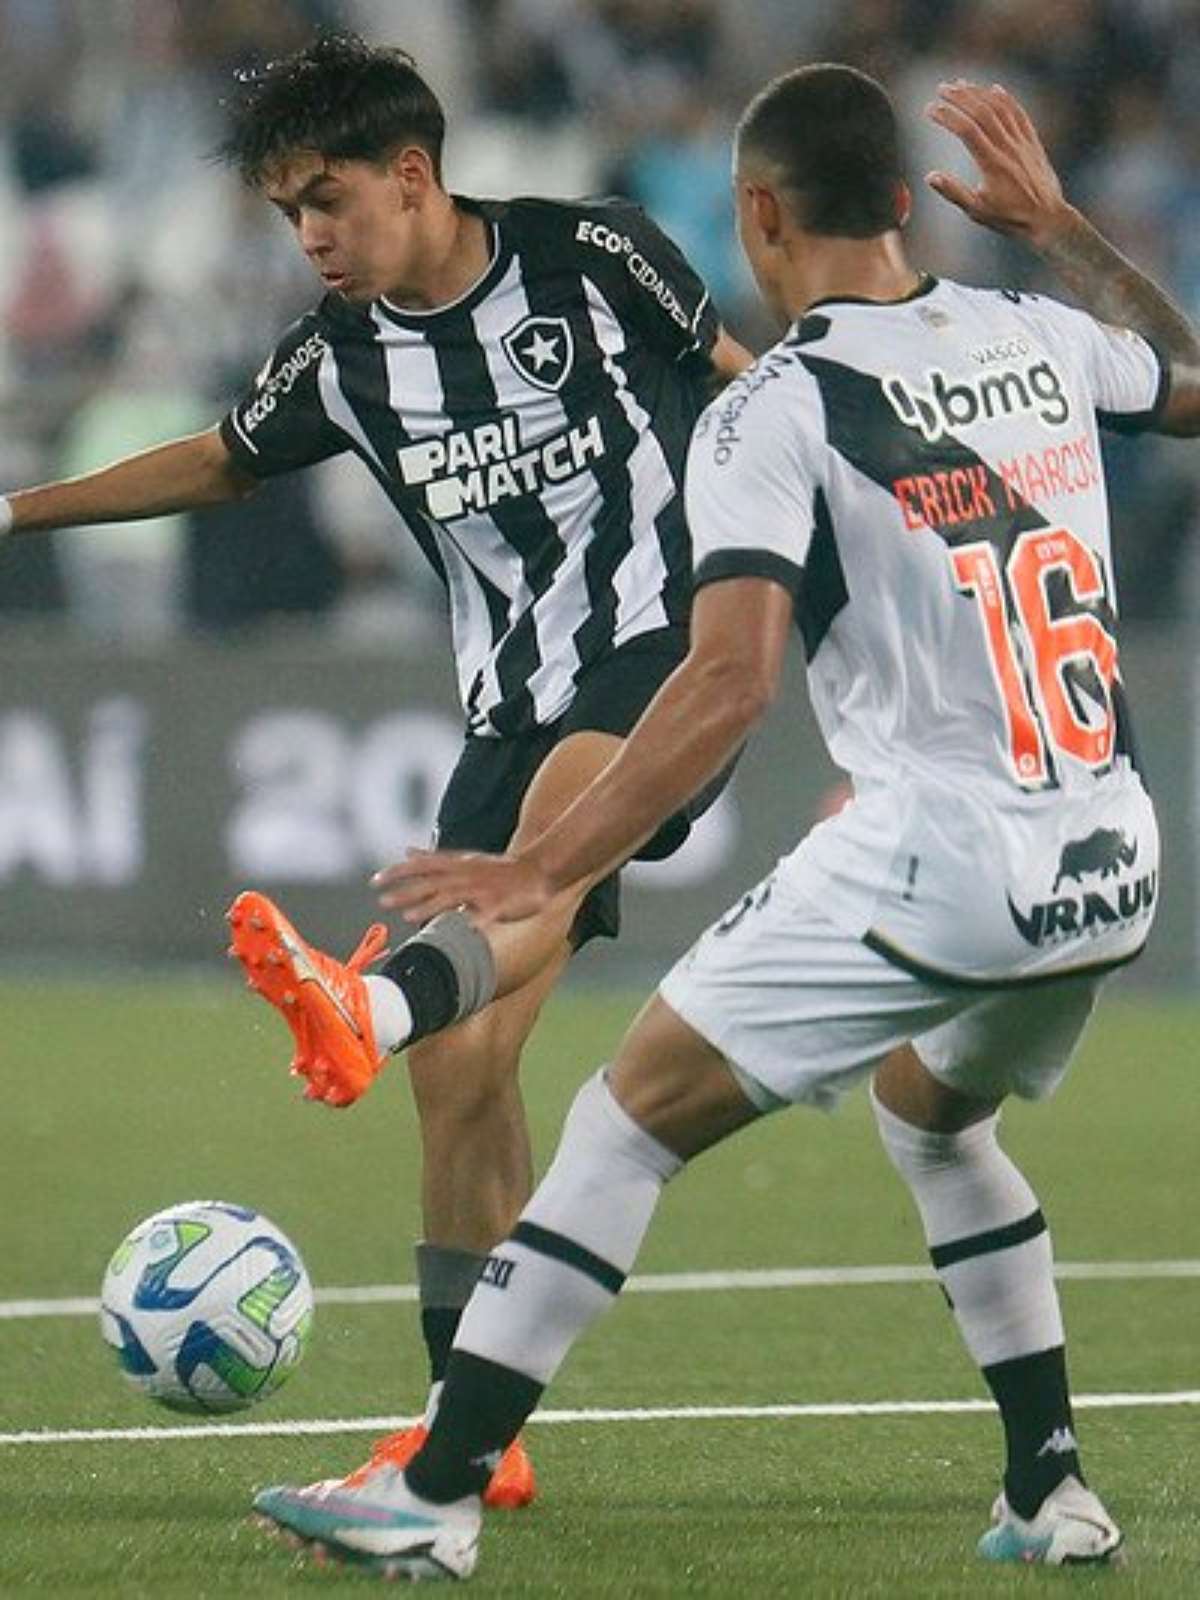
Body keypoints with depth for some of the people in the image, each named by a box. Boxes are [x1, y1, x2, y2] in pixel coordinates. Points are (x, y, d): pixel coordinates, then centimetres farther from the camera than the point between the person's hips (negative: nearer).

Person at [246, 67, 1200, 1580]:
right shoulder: (1038, 337, 9)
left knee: (630, 1115, 2)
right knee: (931, 1111, 32)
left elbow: (731, 677, -20)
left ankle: (434, 1494, -1)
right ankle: (1052, 1496, 27)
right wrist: (1054, 224, 38)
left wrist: (541, 869, -21)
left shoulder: (771, 413, -8)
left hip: (934, 861, -7)